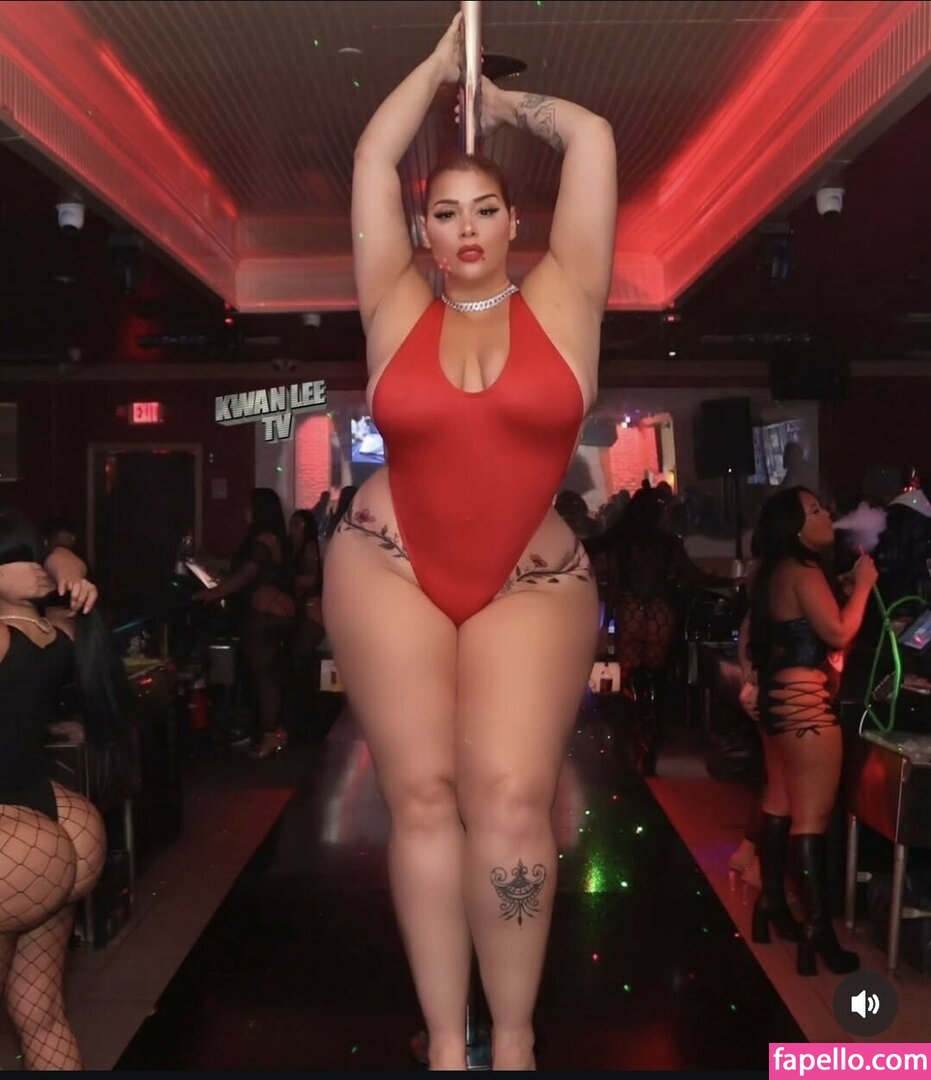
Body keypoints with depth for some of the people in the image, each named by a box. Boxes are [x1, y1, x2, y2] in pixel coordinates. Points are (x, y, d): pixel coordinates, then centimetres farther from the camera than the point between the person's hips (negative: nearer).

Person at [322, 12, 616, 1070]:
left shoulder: (561, 300, 4)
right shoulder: (397, 309, 6)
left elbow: (593, 136, 6)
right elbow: (372, 155, 10)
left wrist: (502, 100, 22)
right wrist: (442, 59, 21)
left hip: (531, 585, -1)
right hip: (388, 570, 1)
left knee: (513, 796, -11)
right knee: (421, 795, -3)